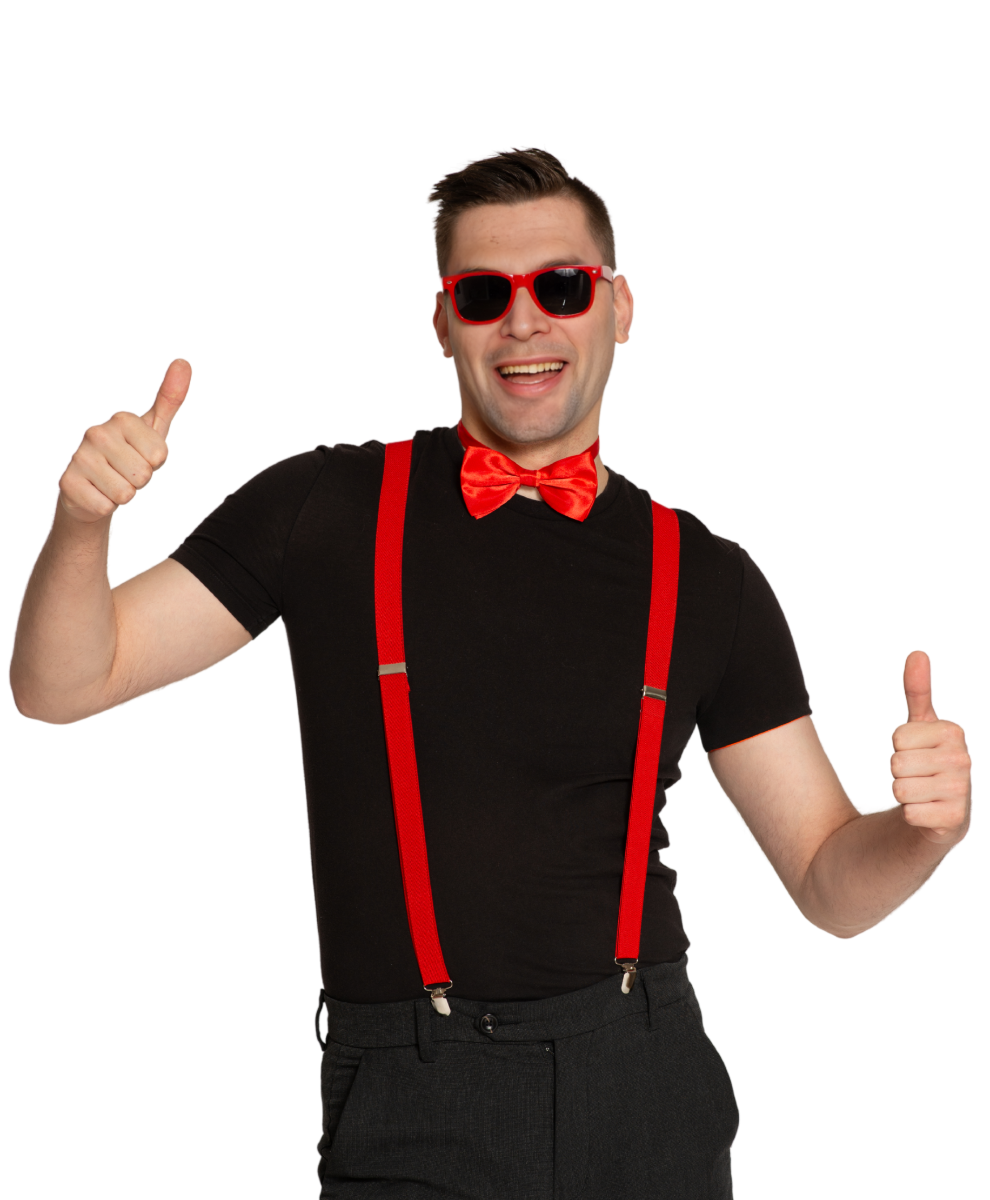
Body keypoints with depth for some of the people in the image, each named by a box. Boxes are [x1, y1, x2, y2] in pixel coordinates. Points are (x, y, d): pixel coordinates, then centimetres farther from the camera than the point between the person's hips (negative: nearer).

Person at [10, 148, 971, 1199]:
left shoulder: (705, 579, 4)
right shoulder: (328, 511, 0)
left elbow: (830, 883, 7)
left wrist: (925, 827, -15)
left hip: (648, 1100, 2)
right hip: (412, 1114, -2)